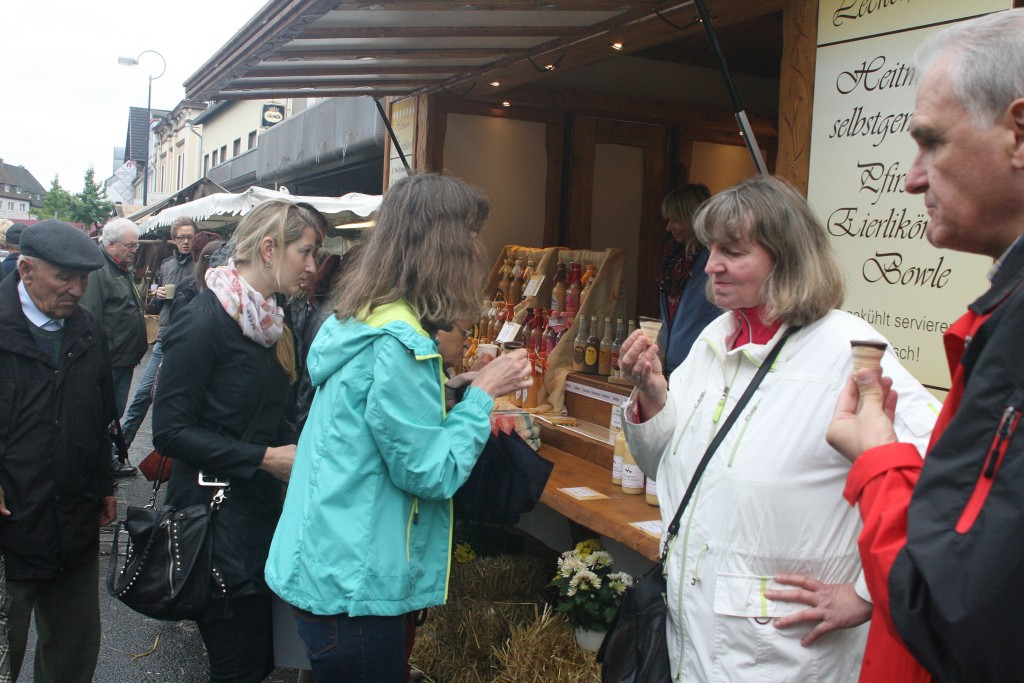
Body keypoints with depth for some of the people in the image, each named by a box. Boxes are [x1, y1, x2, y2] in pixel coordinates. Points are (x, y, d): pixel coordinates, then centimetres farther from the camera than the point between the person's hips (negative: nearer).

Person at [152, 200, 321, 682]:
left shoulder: (269, 322, 10)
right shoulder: (204, 320, -16)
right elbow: (171, 431, -18)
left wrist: (298, 456, 1)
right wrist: (264, 458, -20)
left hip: (261, 505, 8)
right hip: (215, 513, -8)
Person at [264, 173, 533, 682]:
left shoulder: (357, 321, 6)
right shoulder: (398, 344, -23)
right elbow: (432, 473, -20)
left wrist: (455, 390, 8)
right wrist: (482, 393, -11)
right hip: (351, 587, -9)